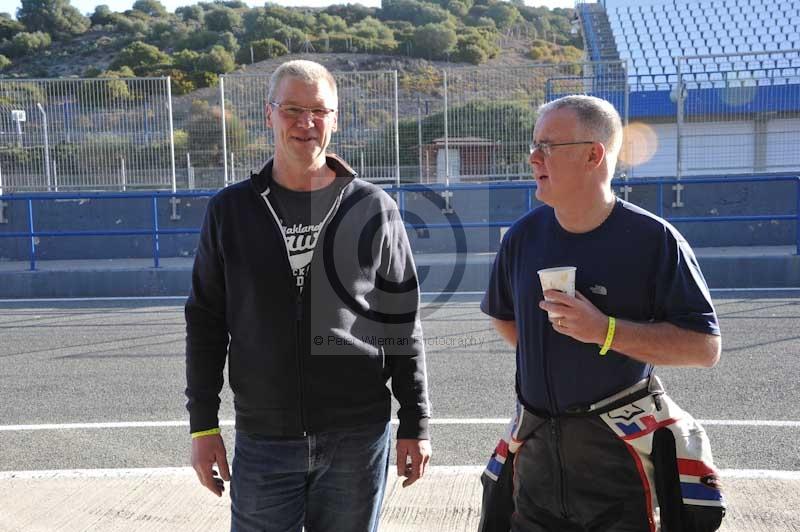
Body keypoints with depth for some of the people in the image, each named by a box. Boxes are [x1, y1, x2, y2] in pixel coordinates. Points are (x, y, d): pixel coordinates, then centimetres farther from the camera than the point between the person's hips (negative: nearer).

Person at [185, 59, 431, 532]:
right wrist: (203, 424, 3)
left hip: (358, 438, 0)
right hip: (263, 440, 1)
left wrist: (416, 422, 0)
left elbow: (403, 323, 1)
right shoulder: (231, 209, 3)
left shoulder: (374, 209, 0)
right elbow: (206, 322, 6)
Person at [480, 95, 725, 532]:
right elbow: (503, 316, 18)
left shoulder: (654, 240, -12)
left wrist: (605, 330, -23)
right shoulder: (523, 235, 2)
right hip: (536, 447, 5)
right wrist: (549, 364, 6)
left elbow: (706, 347, -13)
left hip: (622, 452, -4)